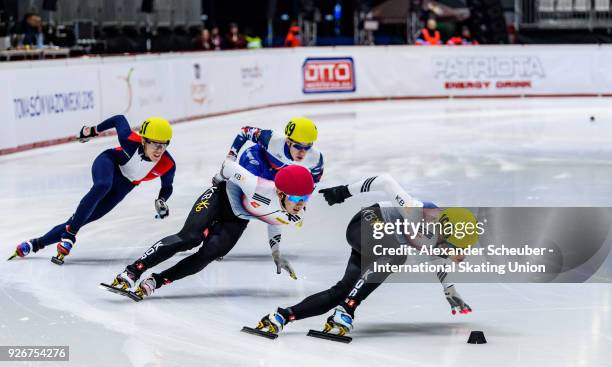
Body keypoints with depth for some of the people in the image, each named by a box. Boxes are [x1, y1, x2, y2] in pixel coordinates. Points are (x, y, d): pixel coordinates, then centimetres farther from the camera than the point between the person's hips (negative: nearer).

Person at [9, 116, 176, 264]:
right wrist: (94, 130, 1)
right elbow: (119, 119, -12)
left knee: (81, 219, -3)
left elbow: (167, 187, -4)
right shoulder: (130, 141, -33)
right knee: (102, 187, -39)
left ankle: (37, 244, 7)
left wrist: (161, 201, -23)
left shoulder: (167, 166, -26)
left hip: (122, 186, 3)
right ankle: (69, 234, -31)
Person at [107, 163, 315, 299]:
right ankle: (132, 271, -21)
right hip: (223, 197, -5)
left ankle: (155, 282, -12)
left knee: (209, 254, -19)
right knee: (189, 238, -25)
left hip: (236, 220, 5)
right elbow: (230, 169, -23)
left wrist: (276, 254, 11)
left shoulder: (293, 218, -19)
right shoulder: (261, 189, -40)